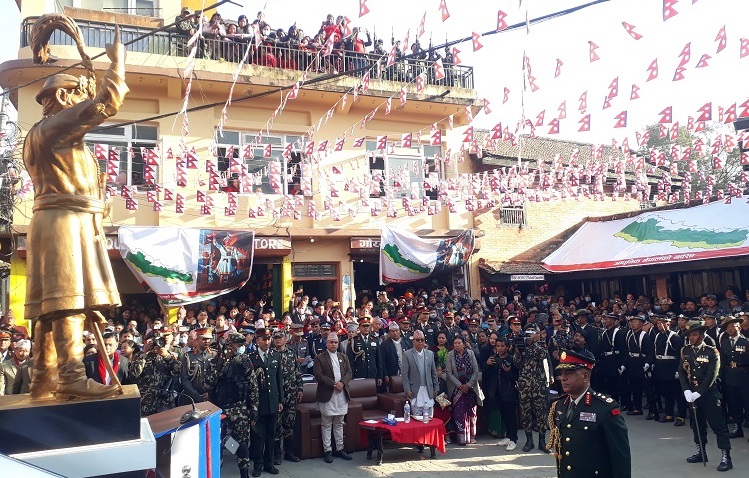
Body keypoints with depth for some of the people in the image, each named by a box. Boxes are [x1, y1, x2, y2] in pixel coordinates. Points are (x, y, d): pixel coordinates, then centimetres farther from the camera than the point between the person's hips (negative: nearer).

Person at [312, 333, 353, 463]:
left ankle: (339, 449, 19)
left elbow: (349, 372, 7)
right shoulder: (319, 358, -3)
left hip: (342, 394, 5)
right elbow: (318, 375, -12)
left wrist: (342, 383, -12)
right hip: (327, 395, -5)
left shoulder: (343, 357, 13)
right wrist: (333, 384, -16)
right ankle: (327, 451, 8)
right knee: (327, 425, 2)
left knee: (339, 424, 12)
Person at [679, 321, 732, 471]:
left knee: (718, 424, -2)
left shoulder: (711, 352, -12)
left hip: (709, 393, -5)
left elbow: (711, 375, -17)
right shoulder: (685, 351, 2)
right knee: (697, 423, 15)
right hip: (692, 393, 5)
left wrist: (698, 393, -20)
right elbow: (682, 372, 2)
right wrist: (686, 390, -11)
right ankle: (701, 452, 29)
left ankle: (726, 457, 4)